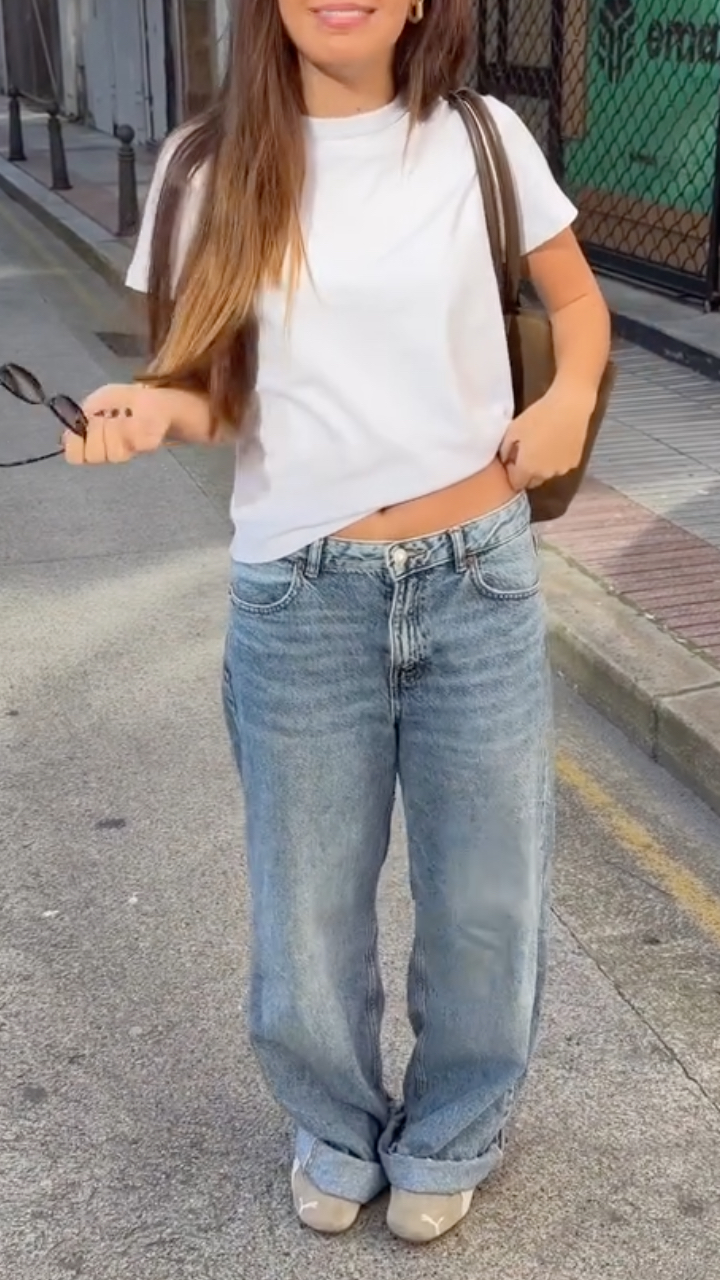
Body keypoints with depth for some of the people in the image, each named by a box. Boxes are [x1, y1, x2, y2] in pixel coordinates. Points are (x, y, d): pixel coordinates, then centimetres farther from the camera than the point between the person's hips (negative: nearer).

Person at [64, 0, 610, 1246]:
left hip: (479, 582, 1)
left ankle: (450, 1136, 42)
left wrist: (570, 398, -8)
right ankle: (336, 1131, 43)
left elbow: (577, 300, 12)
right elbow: (216, 387, 2)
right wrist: (155, 407, -21)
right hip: (299, 599, 0)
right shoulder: (211, 169, -2)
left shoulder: (482, 139, -1)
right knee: (308, 911, 12)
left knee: (484, 897, 13)